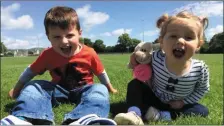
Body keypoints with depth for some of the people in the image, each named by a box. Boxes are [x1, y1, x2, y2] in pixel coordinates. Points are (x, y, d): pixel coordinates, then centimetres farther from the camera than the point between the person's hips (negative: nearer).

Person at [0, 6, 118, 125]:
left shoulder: (89, 54, -16)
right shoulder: (47, 55, -10)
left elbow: (101, 73, 1)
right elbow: (30, 71, 5)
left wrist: (109, 88, 16)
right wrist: (16, 90, 17)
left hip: (82, 90, -2)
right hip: (58, 90, 2)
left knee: (100, 89, -32)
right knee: (32, 86, -17)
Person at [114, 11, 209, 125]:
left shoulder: (200, 69, -24)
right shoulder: (156, 58, -25)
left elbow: (203, 88, -5)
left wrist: (184, 102, -12)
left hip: (177, 105, 1)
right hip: (154, 100, 0)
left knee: (203, 111, -19)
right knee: (135, 84, -17)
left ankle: (161, 115, -27)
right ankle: (134, 114, -38)